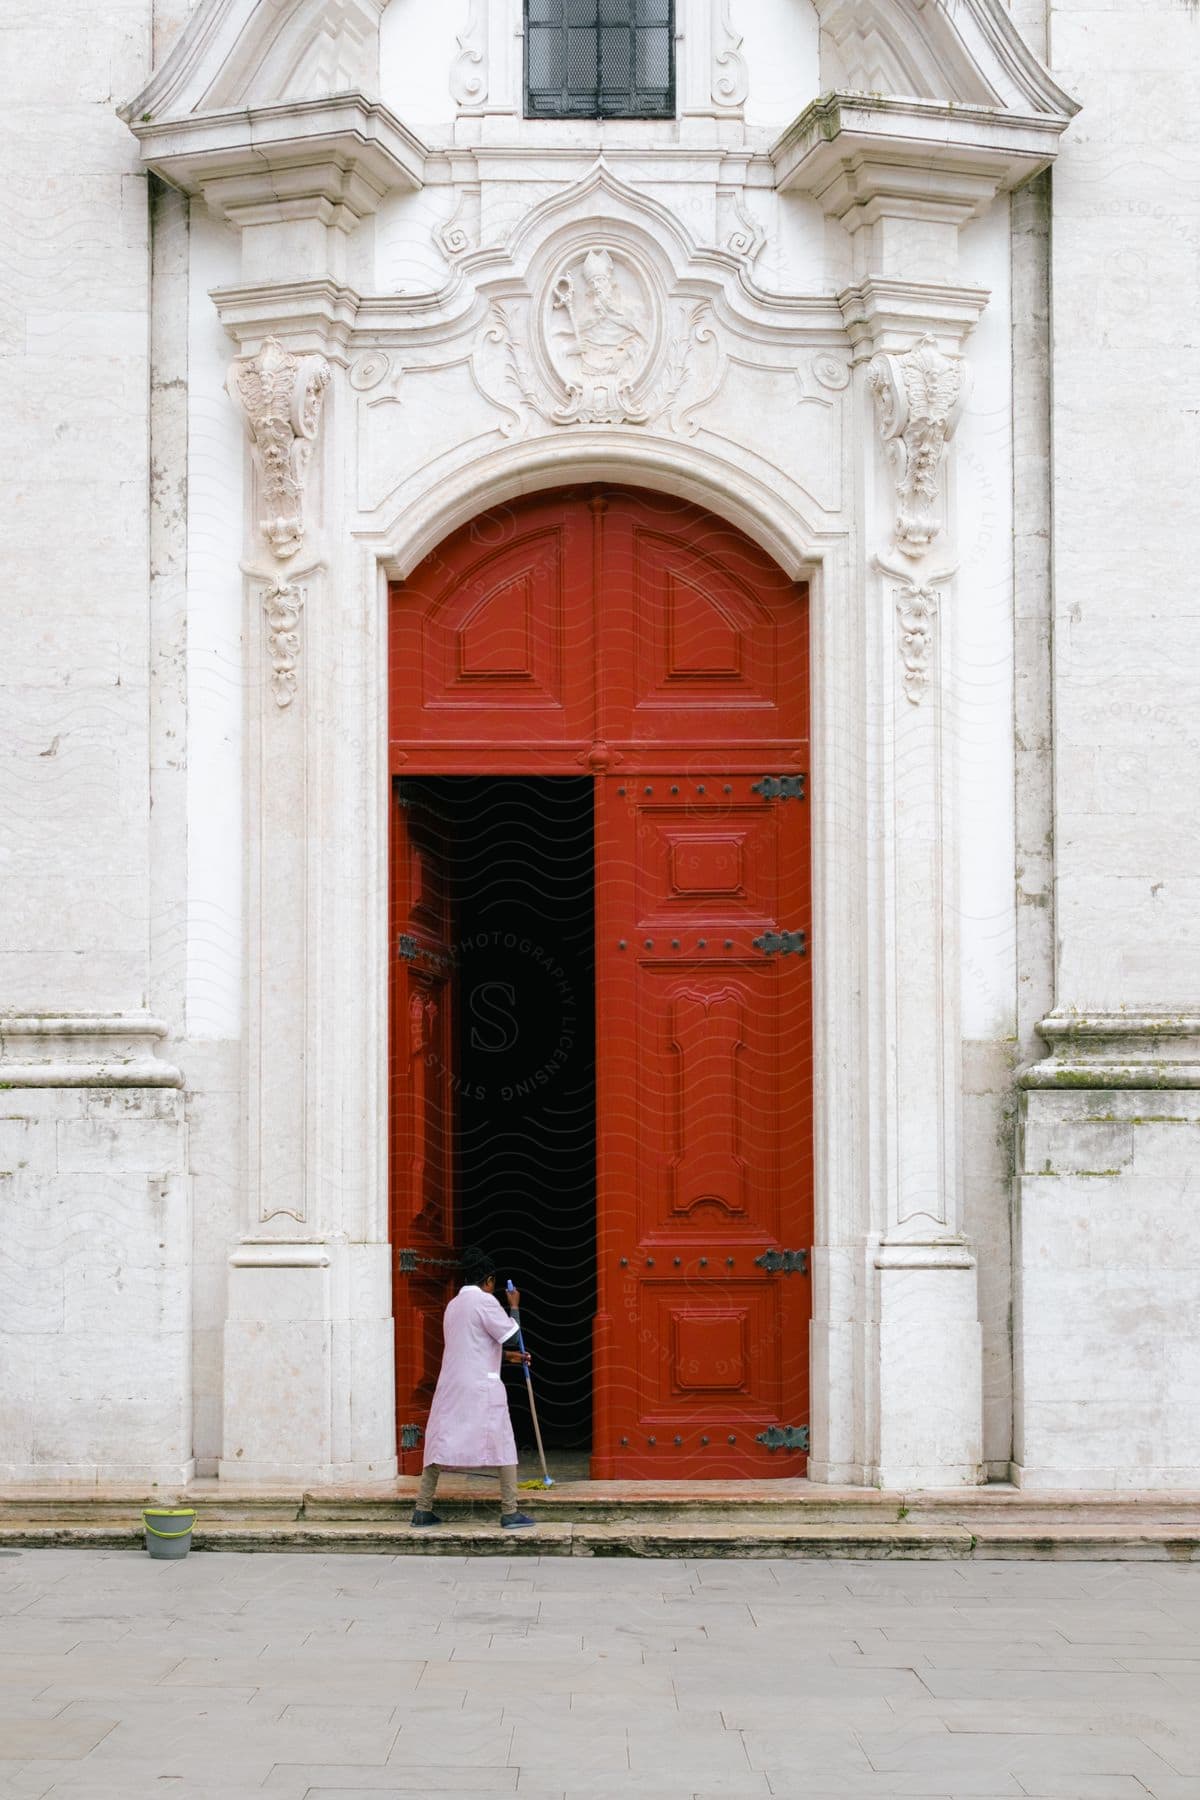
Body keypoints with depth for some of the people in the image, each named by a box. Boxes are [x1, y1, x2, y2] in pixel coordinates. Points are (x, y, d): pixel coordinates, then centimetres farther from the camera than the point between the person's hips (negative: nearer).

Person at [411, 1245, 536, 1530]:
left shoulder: (453, 1305, 17)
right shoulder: (484, 1300, -7)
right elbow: (511, 1338, -8)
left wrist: (509, 1356, 31)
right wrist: (514, 1307, 7)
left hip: (451, 1385, 7)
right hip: (481, 1387, -7)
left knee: (439, 1443, 7)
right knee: (503, 1446, 1)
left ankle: (422, 1510, 5)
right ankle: (510, 1512, 0)